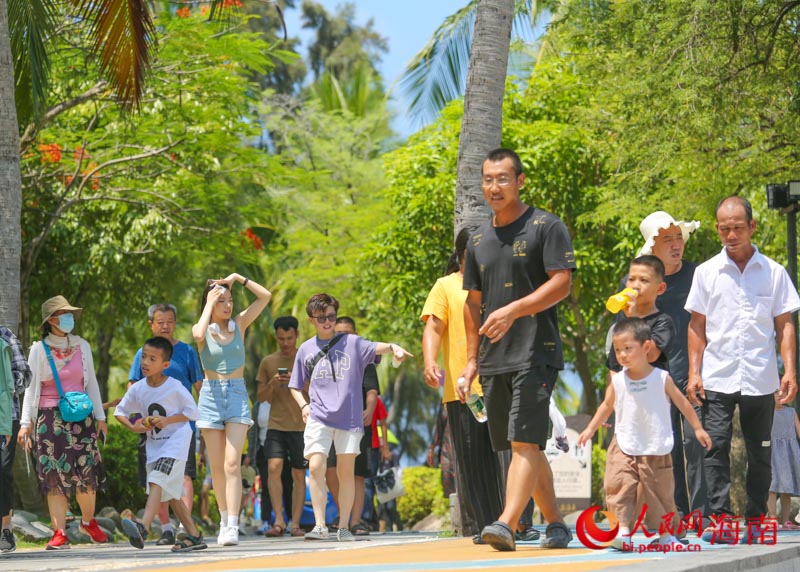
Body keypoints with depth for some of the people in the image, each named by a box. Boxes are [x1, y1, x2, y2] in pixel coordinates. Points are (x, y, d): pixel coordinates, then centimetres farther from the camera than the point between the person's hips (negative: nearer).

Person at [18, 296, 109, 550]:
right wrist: (25, 422, -6)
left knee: (86, 473, -3)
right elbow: (31, 388, 1)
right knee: (55, 477, -6)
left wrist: (100, 417, 11)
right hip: (49, 419, -2)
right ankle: (60, 533, -5)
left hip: (81, 417, 2)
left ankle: (88, 522, 20)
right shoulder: (38, 350, 1)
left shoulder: (82, 346, 9)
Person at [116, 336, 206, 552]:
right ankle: (194, 536, 19)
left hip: (176, 439, -7)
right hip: (154, 444, 7)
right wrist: (132, 427, -10)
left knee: (157, 481, -25)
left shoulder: (174, 387, -15)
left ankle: (143, 527, -39)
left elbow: (193, 411, -9)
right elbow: (120, 411, 9)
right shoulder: (137, 389, -2)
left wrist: (167, 420, -20)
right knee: (169, 493, 10)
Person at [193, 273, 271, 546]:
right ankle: (224, 520, 18)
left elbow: (266, 296, 2)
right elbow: (199, 334, -24)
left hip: (237, 394, 0)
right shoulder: (203, 330, 2)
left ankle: (232, 526, -18)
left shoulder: (239, 324, 7)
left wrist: (238, 278, -1)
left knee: (232, 464, -12)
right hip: (211, 396, 0)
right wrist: (209, 304, -13)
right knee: (217, 467, 4)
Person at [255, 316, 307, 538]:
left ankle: (295, 523, 3)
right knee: (274, 467, -16)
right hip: (276, 424, 1)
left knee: (299, 474, 0)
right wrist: (272, 384, -8)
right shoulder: (268, 362, 10)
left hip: (301, 425, -1)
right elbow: (261, 397, 11)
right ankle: (278, 521, -16)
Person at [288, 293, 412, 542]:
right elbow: (296, 386, 22)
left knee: (346, 472, 1)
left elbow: (375, 347, -15)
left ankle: (344, 527, 10)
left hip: (349, 417, -1)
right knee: (316, 467, -13)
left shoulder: (351, 342, 6)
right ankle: (320, 525, -10)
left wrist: (393, 347, -36)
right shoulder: (306, 349, 12)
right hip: (318, 417, 1)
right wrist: (303, 405, 2)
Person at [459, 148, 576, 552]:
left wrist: (513, 310, -22)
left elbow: (562, 283, -11)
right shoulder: (479, 239, 17)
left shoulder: (546, 227, -2)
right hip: (494, 360, 7)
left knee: (525, 442, -15)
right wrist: (471, 359, 15)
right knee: (526, 446, 9)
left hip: (535, 354, -7)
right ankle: (556, 525, 17)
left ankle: (507, 524, -26)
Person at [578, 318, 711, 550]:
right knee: (619, 486, -15)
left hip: (656, 450, -1)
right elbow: (607, 406, 16)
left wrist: (698, 428, 8)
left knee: (660, 492, 5)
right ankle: (622, 529, -17)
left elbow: (682, 403, 5)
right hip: (624, 447, 1)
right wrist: (590, 429, 14)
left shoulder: (661, 378, -6)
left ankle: (666, 533, 16)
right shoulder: (617, 381, 0)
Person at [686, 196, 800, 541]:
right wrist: (694, 373, 1)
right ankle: (719, 519, -10)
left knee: (759, 453, 5)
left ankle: (755, 521, 13)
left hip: (760, 380, 0)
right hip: (717, 379, 0)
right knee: (716, 448, -9)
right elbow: (697, 326, 10)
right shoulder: (707, 272, 7)